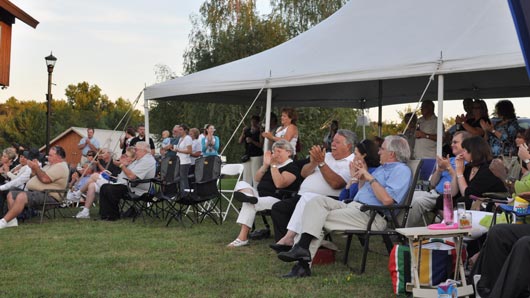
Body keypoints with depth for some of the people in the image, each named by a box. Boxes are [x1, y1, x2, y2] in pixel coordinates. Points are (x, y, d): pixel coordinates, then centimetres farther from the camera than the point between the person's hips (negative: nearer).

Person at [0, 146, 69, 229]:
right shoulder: (51, 165, 25)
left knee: (21, 197, -32)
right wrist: (35, 168, 5)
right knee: (11, 194, 4)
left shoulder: (60, 167, -10)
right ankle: (12, 220, -9)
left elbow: (45, 179, -22)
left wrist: (36, 168, -12)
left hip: (47, 195, -12)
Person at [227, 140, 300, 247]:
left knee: (249, 204, -33)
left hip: (275, 199, -9)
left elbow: (279, 184, -24)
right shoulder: (272, 164, 20)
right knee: (242, 184, -16)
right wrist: (265, 165, 0)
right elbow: (257, 179, 14)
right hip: (260, 195, 9)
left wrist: (273, 165, -20)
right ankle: (250, 197, -40)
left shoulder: (292, 167, -6)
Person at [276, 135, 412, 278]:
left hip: (371, 216, -9)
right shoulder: (382, 168, 28)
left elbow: (387, 199, -20)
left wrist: (370, 177, -10)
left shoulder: (401, 170, -5)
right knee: (318, 201, -12)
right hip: (353, 206, 10)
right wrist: (362, 177, 15)